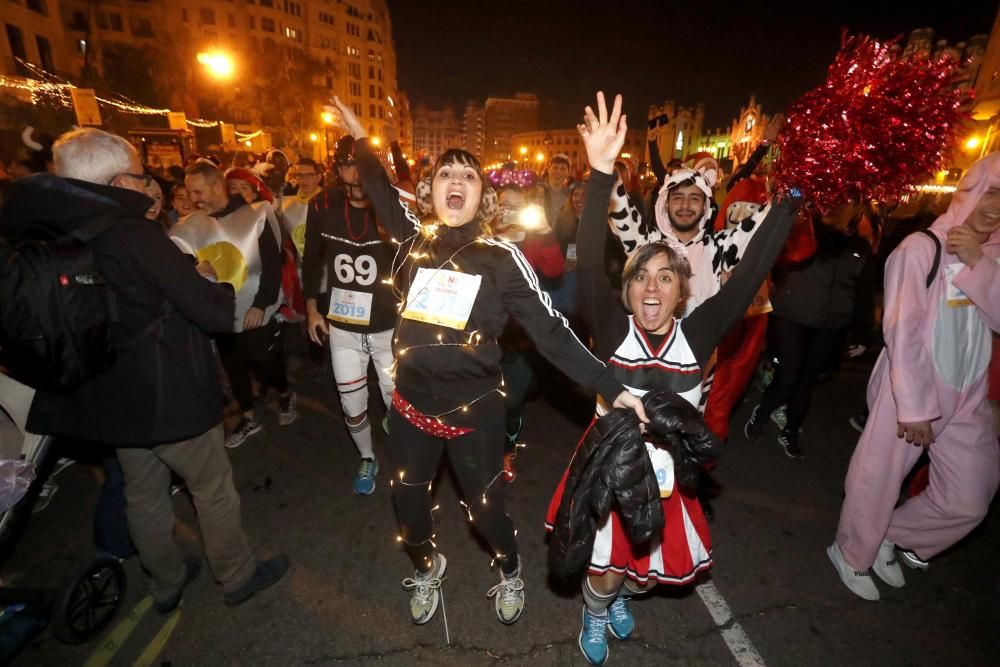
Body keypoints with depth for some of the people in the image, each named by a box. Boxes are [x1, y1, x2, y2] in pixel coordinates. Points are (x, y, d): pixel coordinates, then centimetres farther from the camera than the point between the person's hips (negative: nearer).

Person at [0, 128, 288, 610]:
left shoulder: (39, 234, -1)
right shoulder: (135, 233, -23)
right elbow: (216, 315, -23)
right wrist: (211, 278, -3)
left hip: (107, 398, 7)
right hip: (169, 397, -7)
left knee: (143, 492, 23)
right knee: (213, 488, 12)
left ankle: (166, 583, 43)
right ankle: (238, 575, 31)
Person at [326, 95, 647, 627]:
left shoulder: (502, 258, -10)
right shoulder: (413, 241, -1)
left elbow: (550, 330, -14)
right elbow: (382, 192, 20)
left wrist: (611, 387, -20)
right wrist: (359, 136, 26)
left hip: (474, 408, -3)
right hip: (411, 402, 4)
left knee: (485, 507, 11)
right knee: (408, 504, 19)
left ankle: (511, 573, 47)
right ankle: (425, 568, 54)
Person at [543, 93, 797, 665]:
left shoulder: (698, 334, -14)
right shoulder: (612, 327, -19)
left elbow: (750, 274, -16)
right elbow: (589, 263, -31)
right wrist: (602, 174, -41)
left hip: (666, 472, 3)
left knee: (649, 568, 24)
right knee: (606, 569, 15)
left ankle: (622, 595, 61)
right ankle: (596, 615, 52)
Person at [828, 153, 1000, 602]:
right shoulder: (922, 249, -13)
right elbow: (902, 332, -16)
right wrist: (914, 405, -16)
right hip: (911, 388, -6)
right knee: (878, 481, 6)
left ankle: (895, 539, 36)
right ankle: (852, 556, 30)